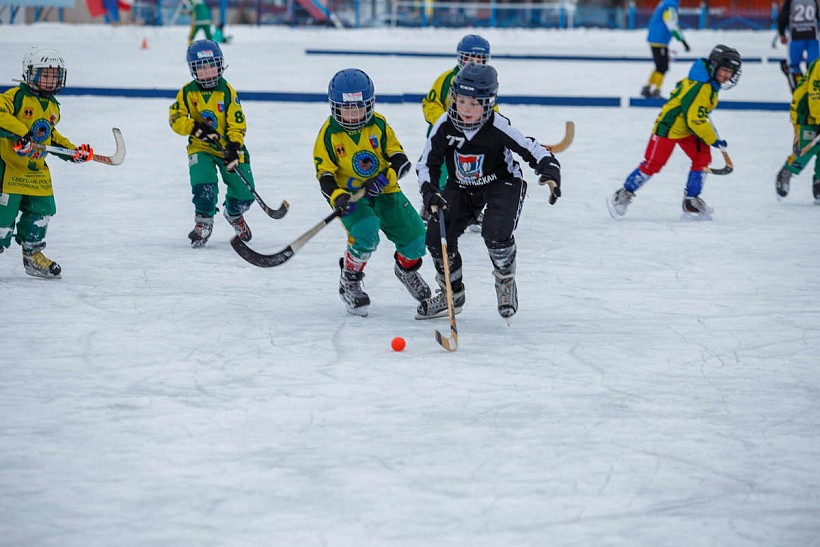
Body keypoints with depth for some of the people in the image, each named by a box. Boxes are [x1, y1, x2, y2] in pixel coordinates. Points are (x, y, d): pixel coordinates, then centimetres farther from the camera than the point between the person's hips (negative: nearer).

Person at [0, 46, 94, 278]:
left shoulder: (52, 106, 15)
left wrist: (73, 151, 15)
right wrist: (21, 133, -34)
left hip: (37, 169, 7)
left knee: (42, 209, 8)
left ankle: (32, 253, 24)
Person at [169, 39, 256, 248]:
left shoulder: (227, 91, -8)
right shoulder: (187, 92, -3)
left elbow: (237, 123, -10)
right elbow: (176, 118, -4)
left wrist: (234, 147, -23)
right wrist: (195, 127, -21)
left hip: (228, 147, 0)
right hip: (200, 147, 0)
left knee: (244, 192, 0)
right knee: (203, 183, -24)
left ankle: (233, 214, 33)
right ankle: (203, 222, -4)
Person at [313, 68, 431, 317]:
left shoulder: (379, 124, -6)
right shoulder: (329, 134, -11)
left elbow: (401, 159, -8)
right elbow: (324, 173, -11)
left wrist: (386, 177, -29)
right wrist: (337, 196, -30)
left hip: (383, 191, 3)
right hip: (350, 193, -3)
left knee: (414, 233, -4)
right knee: (365, 233, -30)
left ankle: (406, 268, 33)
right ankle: (349, 282, -5)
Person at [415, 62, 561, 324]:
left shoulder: (498, 128, -27)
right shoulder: (445, 126, -19)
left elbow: (533, 150, -22)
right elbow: (426, 164, -12)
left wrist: (550, 171, -40)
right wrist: (429, 192, -28)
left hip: (503, 183, -4)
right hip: (461, 186, 4)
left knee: (496, 233, -27)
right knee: (437, 235, -8)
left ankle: (505, 282, 5)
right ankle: (452, 294, 17)